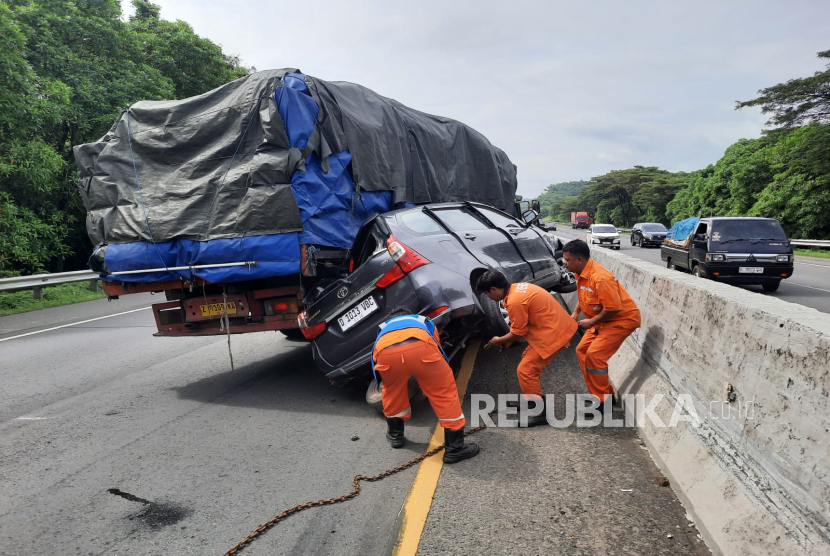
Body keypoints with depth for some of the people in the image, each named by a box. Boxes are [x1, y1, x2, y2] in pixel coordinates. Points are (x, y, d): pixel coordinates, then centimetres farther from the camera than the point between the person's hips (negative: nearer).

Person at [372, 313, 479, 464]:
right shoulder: (424, 322, 46)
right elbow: (438, 353, 51)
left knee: (393, 392, 31)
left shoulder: (384, 328, 48)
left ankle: (395, 434, 47)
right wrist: (430, 381, 68)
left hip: (386, 351, 2)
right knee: (445, 392, 16)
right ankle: (454, 447, 21)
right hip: (419, 346, -1)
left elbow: (375, 360, 52)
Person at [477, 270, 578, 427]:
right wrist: (509, 340, 16)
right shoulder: (518, 288, 9)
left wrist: (499, 341, 4)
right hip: (555, 326, 10)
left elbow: (518, 332, -12)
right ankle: (532, 398, 36)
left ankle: (539, 412, 4)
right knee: (529, 359, 23)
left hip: (553, 333, -10)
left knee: (525, 370, -4)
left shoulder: (514, 301, -22)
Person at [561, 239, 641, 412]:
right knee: (582, 351, 8)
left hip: (622, 319, -10)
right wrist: (575, 312, 2)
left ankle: (603, 399, -1)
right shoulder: (581, 273, -1)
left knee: (594, 355, -17)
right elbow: (584, 296, 17)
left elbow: (613, 308, -30)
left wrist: (591, 322, -19)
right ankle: (602, 393, 17)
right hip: (603, 320, 10)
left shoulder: (600, 278, -31)